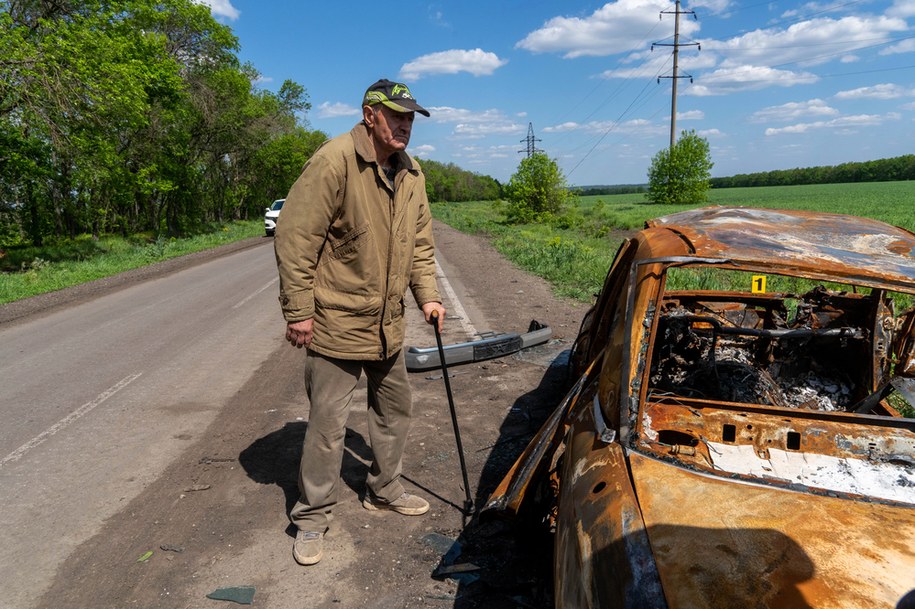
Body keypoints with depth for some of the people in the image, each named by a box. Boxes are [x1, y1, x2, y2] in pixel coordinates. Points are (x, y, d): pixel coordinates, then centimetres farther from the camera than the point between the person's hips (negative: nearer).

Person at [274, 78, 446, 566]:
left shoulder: (410, 173, 7)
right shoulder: (334, 162, -17)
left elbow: (420, 242, 16)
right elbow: (294, 238, -19)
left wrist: (428, 294, 6)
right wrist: (299, 311, -19)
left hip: (387, 323, 8)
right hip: (336, 321, -8)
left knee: (395, 408, 19)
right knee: (328, 423, 1)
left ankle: (384, 491, 41)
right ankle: (312, 518, 21)